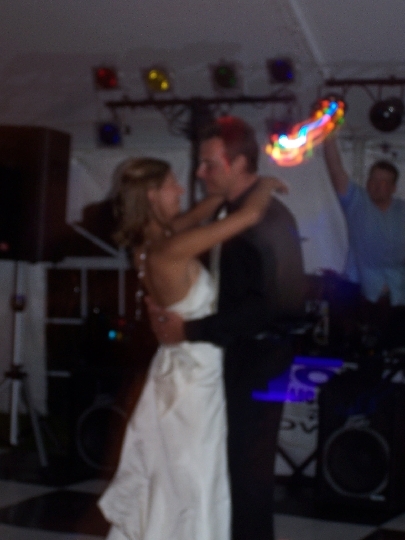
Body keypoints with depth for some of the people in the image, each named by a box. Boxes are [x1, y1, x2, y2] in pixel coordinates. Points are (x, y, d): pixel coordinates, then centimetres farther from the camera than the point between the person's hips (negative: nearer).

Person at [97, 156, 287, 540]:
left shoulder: (147, 244, -3)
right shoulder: (171, 250, -28)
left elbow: (197, 214, 14)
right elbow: (250, 215, -29)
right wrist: (265, 183, -9)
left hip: (178, 368, 9)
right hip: (194, 375, -9)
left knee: (161, 475, 20)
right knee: (192, 480, 6)